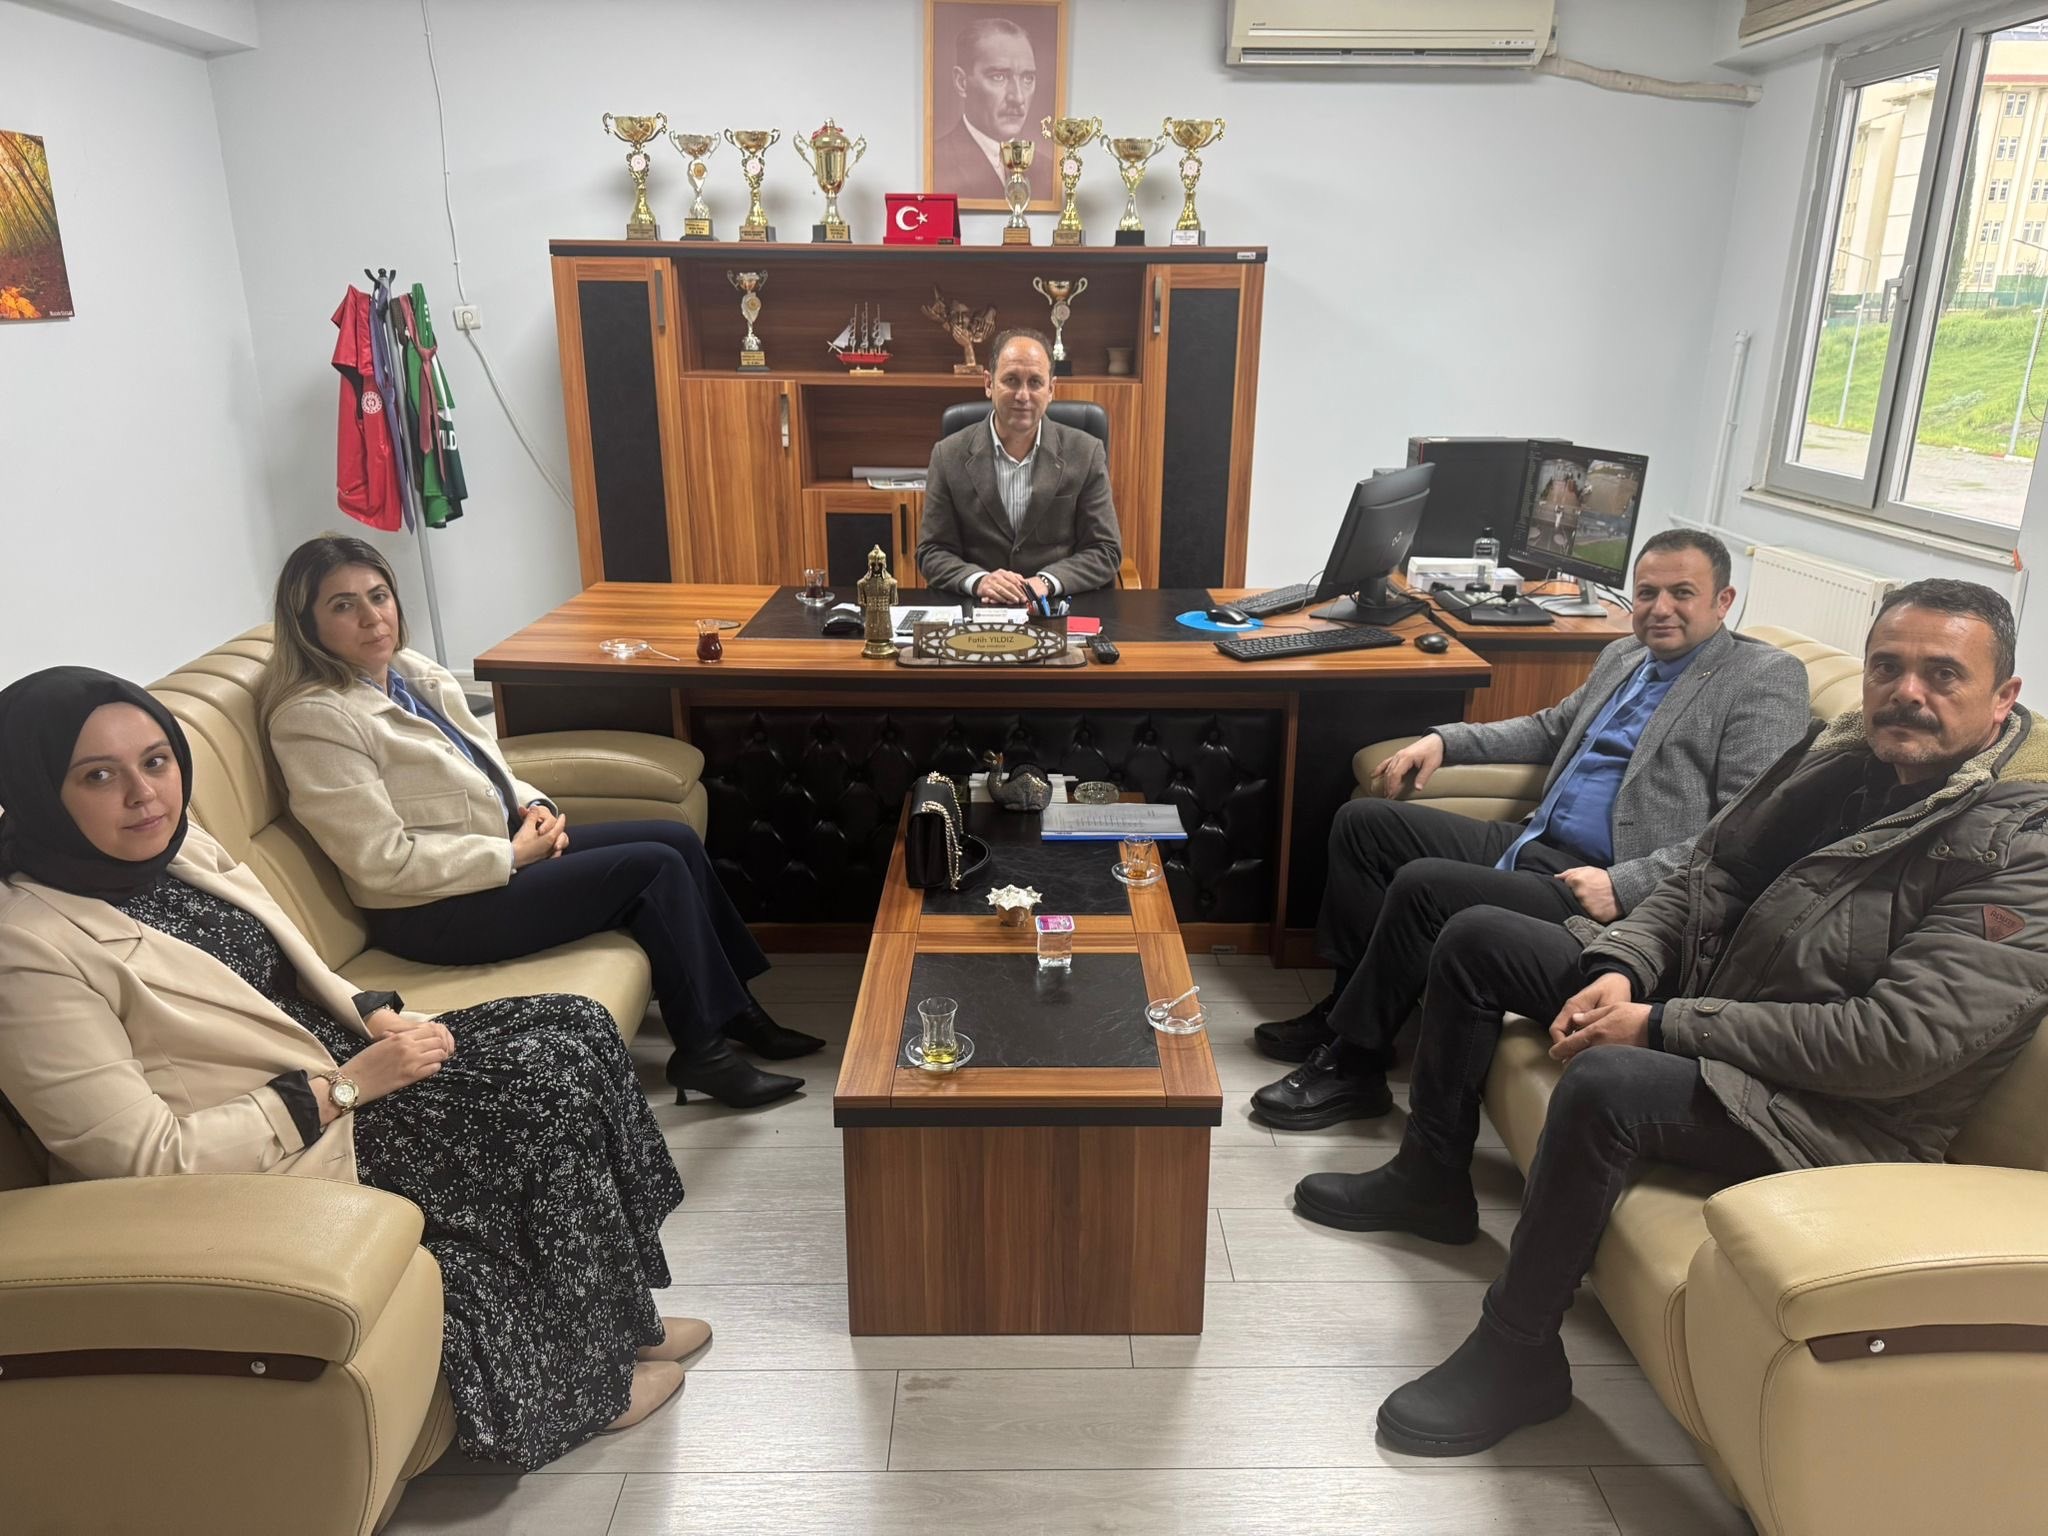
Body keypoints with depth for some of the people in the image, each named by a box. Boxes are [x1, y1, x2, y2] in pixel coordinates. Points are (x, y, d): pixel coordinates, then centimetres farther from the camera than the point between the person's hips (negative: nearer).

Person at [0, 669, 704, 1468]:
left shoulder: (175, 846, 1)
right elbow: (150, 1159, -24)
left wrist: (378, 1019, -4)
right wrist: (347, 1084, -22)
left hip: (333, 1057, 9)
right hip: (272, 1160, -8)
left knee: (573, 1028, -5)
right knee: (549, 1100, -17)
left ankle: (620, 1311, 9)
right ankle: (591, 1373, 5)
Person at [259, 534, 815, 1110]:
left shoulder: (409, 671, 6)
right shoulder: (314, 718, -19)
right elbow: (384, 861, -21)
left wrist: (532, 803, -2)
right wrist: (513, 854, -18)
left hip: (502, 848, 9)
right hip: (431, 912, -9)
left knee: (676, 839, -2)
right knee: (655, 867, -16)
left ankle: (735, 1007, 11)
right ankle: (702, 1051, -3)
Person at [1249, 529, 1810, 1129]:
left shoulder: (1768, 677, -6)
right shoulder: (1623, 655, 17)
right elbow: (1549, 729, 31)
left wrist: (1624, 887, -24)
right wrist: (1444, 741, 17)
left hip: (1597, 893, -9)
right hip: (1530, 843, 9)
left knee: (1424, 884, -26)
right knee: (1363, 822, 2)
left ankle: (1352, 1065, -8)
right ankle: (1350, 1003, 10)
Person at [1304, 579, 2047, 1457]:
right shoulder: (1843, 756, 4)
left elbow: (1898, 1040, -27)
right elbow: (1704, 878, 9)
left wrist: (1662, 1025, -25)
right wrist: (1619, 970, -10)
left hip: (1836, 1114, -8)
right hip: (1698, 997, 9)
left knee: (1606, 1081, -38)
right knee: (1475, 938, 9)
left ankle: (1515, 1357, -16)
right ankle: (1432, 1179, 22)